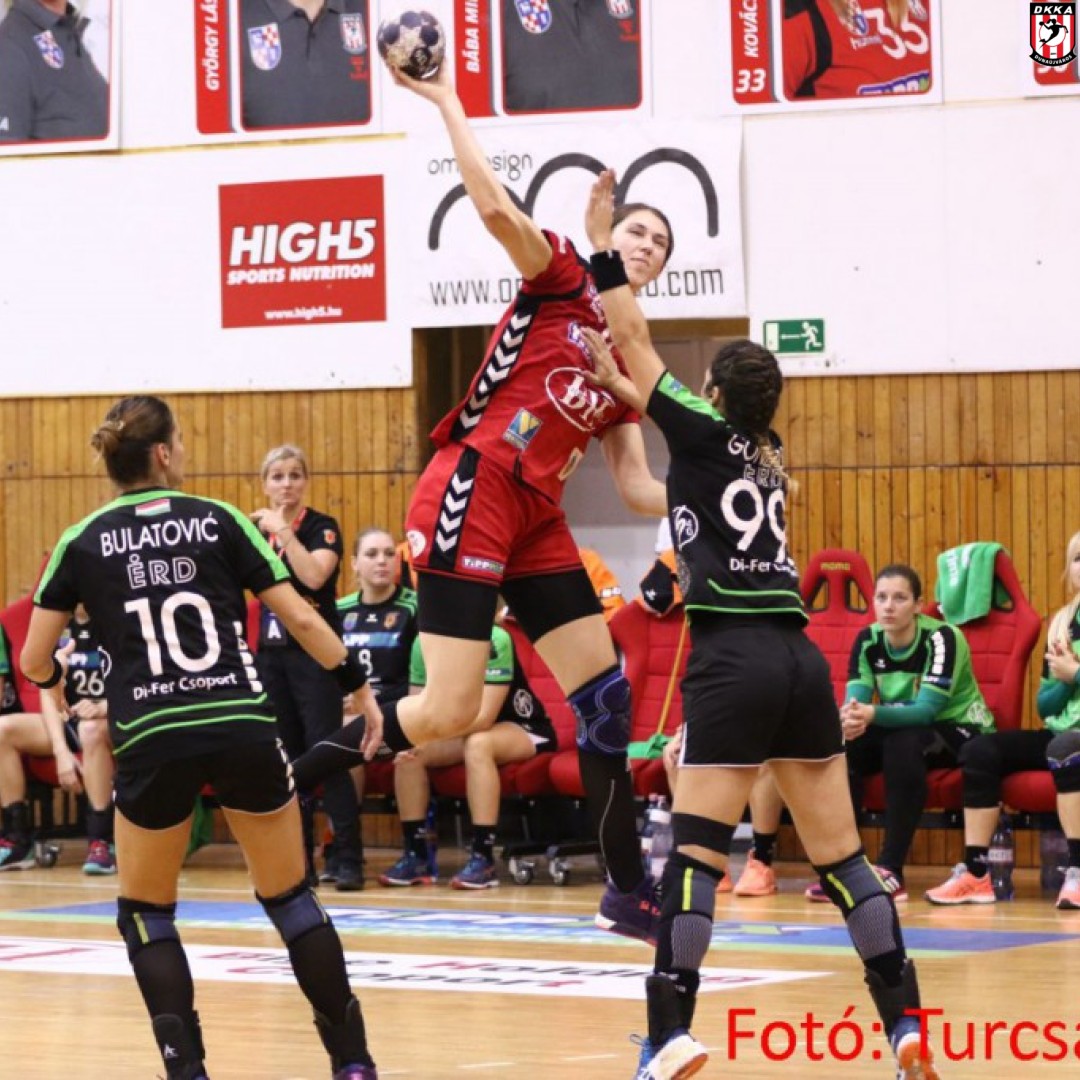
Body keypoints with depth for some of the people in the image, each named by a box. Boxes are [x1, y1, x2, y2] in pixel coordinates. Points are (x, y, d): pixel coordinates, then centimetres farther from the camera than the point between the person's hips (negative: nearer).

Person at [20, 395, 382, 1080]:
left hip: (152, 741, 0)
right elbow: (300, 619, 4)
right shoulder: (219, 521, 7)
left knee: (145, 912, 18)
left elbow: (34, 661, 10)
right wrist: (360, 686, 17)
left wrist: (55, 682, 33)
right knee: (292, 900, 16)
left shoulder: (83, 542, 8)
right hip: (245, 729, 0)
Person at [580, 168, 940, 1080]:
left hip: (732, 663, -6)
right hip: (800, 658, 6)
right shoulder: (770, 455, 18)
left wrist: (602, 245, 10)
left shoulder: (707, 436, 0)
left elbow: (635, 341, 5)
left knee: (697, 853, -8)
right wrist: (616, 380, 34)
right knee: (841, 853, 8)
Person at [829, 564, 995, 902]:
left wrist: (873, 714, -50)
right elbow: (855, 699, -17)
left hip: (960, 729, -5)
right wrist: (850, 717, -44)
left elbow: (928, 708, -32)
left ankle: (891, 870, -36)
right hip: (903, 726, 5)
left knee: (904, 743, -37)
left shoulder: (942, 638, -23)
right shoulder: (868, 640, -7)